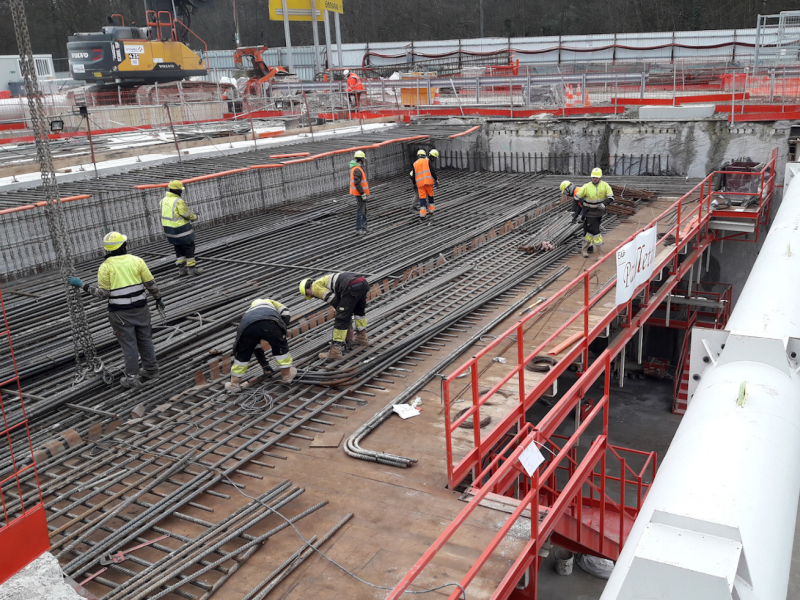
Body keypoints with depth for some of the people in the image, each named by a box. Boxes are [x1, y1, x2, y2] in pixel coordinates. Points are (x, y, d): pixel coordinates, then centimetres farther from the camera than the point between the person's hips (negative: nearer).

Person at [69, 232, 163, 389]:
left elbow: (103, 294, -8)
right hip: (140, 308, 2)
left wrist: (82, 285, 1)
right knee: (145, 339, 16)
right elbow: (150, 284, 1)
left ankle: (132, 377, 10)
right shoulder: (137, 261, -1)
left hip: (120, 312, -2)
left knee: (128, 343, 4)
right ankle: (151, 369, 26)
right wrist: (158, 298, 16)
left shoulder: (105, 267, -8)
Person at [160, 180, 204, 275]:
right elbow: (187, 213, -18)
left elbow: (167, 213, 10)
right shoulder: (178, 201, -22)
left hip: (168, 227, 8)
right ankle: (191, 267, 11)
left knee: (178, 248, 19)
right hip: (181, 229, -8)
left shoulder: (163, 200, 3)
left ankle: (181, 267, 22)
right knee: (189, 247, 6)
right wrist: (194, 217, 2)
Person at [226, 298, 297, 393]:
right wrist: (281, 331, 33)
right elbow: (286, 313, 23)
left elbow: (256, 347, 52)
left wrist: (265, 366, 58)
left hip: (247, 326, 3)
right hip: (269, 323, -3)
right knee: (280, 347, 24)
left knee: (242, 354, 25)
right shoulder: (269, 302, 46)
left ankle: (234, 384, 30)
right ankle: (286, 375, 33)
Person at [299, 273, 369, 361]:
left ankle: (335, 351, 1)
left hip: (352, 287, -9)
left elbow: (333, 300, 0)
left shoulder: (316, 287, 8)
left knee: (341, 319, -2)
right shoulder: (323, 281, 35)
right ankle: (361, 338, 48)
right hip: (363, 281, 9)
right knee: (360, 310, 34)